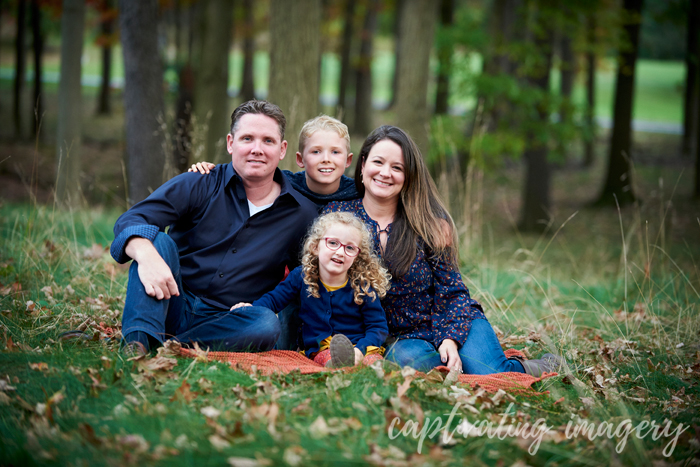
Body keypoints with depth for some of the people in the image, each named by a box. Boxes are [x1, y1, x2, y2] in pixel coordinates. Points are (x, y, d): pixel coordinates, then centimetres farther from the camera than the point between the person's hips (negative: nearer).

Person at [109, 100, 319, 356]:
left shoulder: (302, 214, 5)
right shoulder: (198, 186, -2)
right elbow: (130, 222, -15)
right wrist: (146, 256, -38)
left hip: (224, 322, 1)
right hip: (172, 309, 0)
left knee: (267, 324, -31)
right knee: (159, 241, -24)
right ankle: (138, 342, -41)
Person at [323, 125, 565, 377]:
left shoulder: (428, 223, -1)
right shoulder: (337, 214, -1)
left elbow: (452, 292, -1)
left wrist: (450, 339, -18)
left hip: (452, 327, 0)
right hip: (402, 338, 1)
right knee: (406, 358, -36)